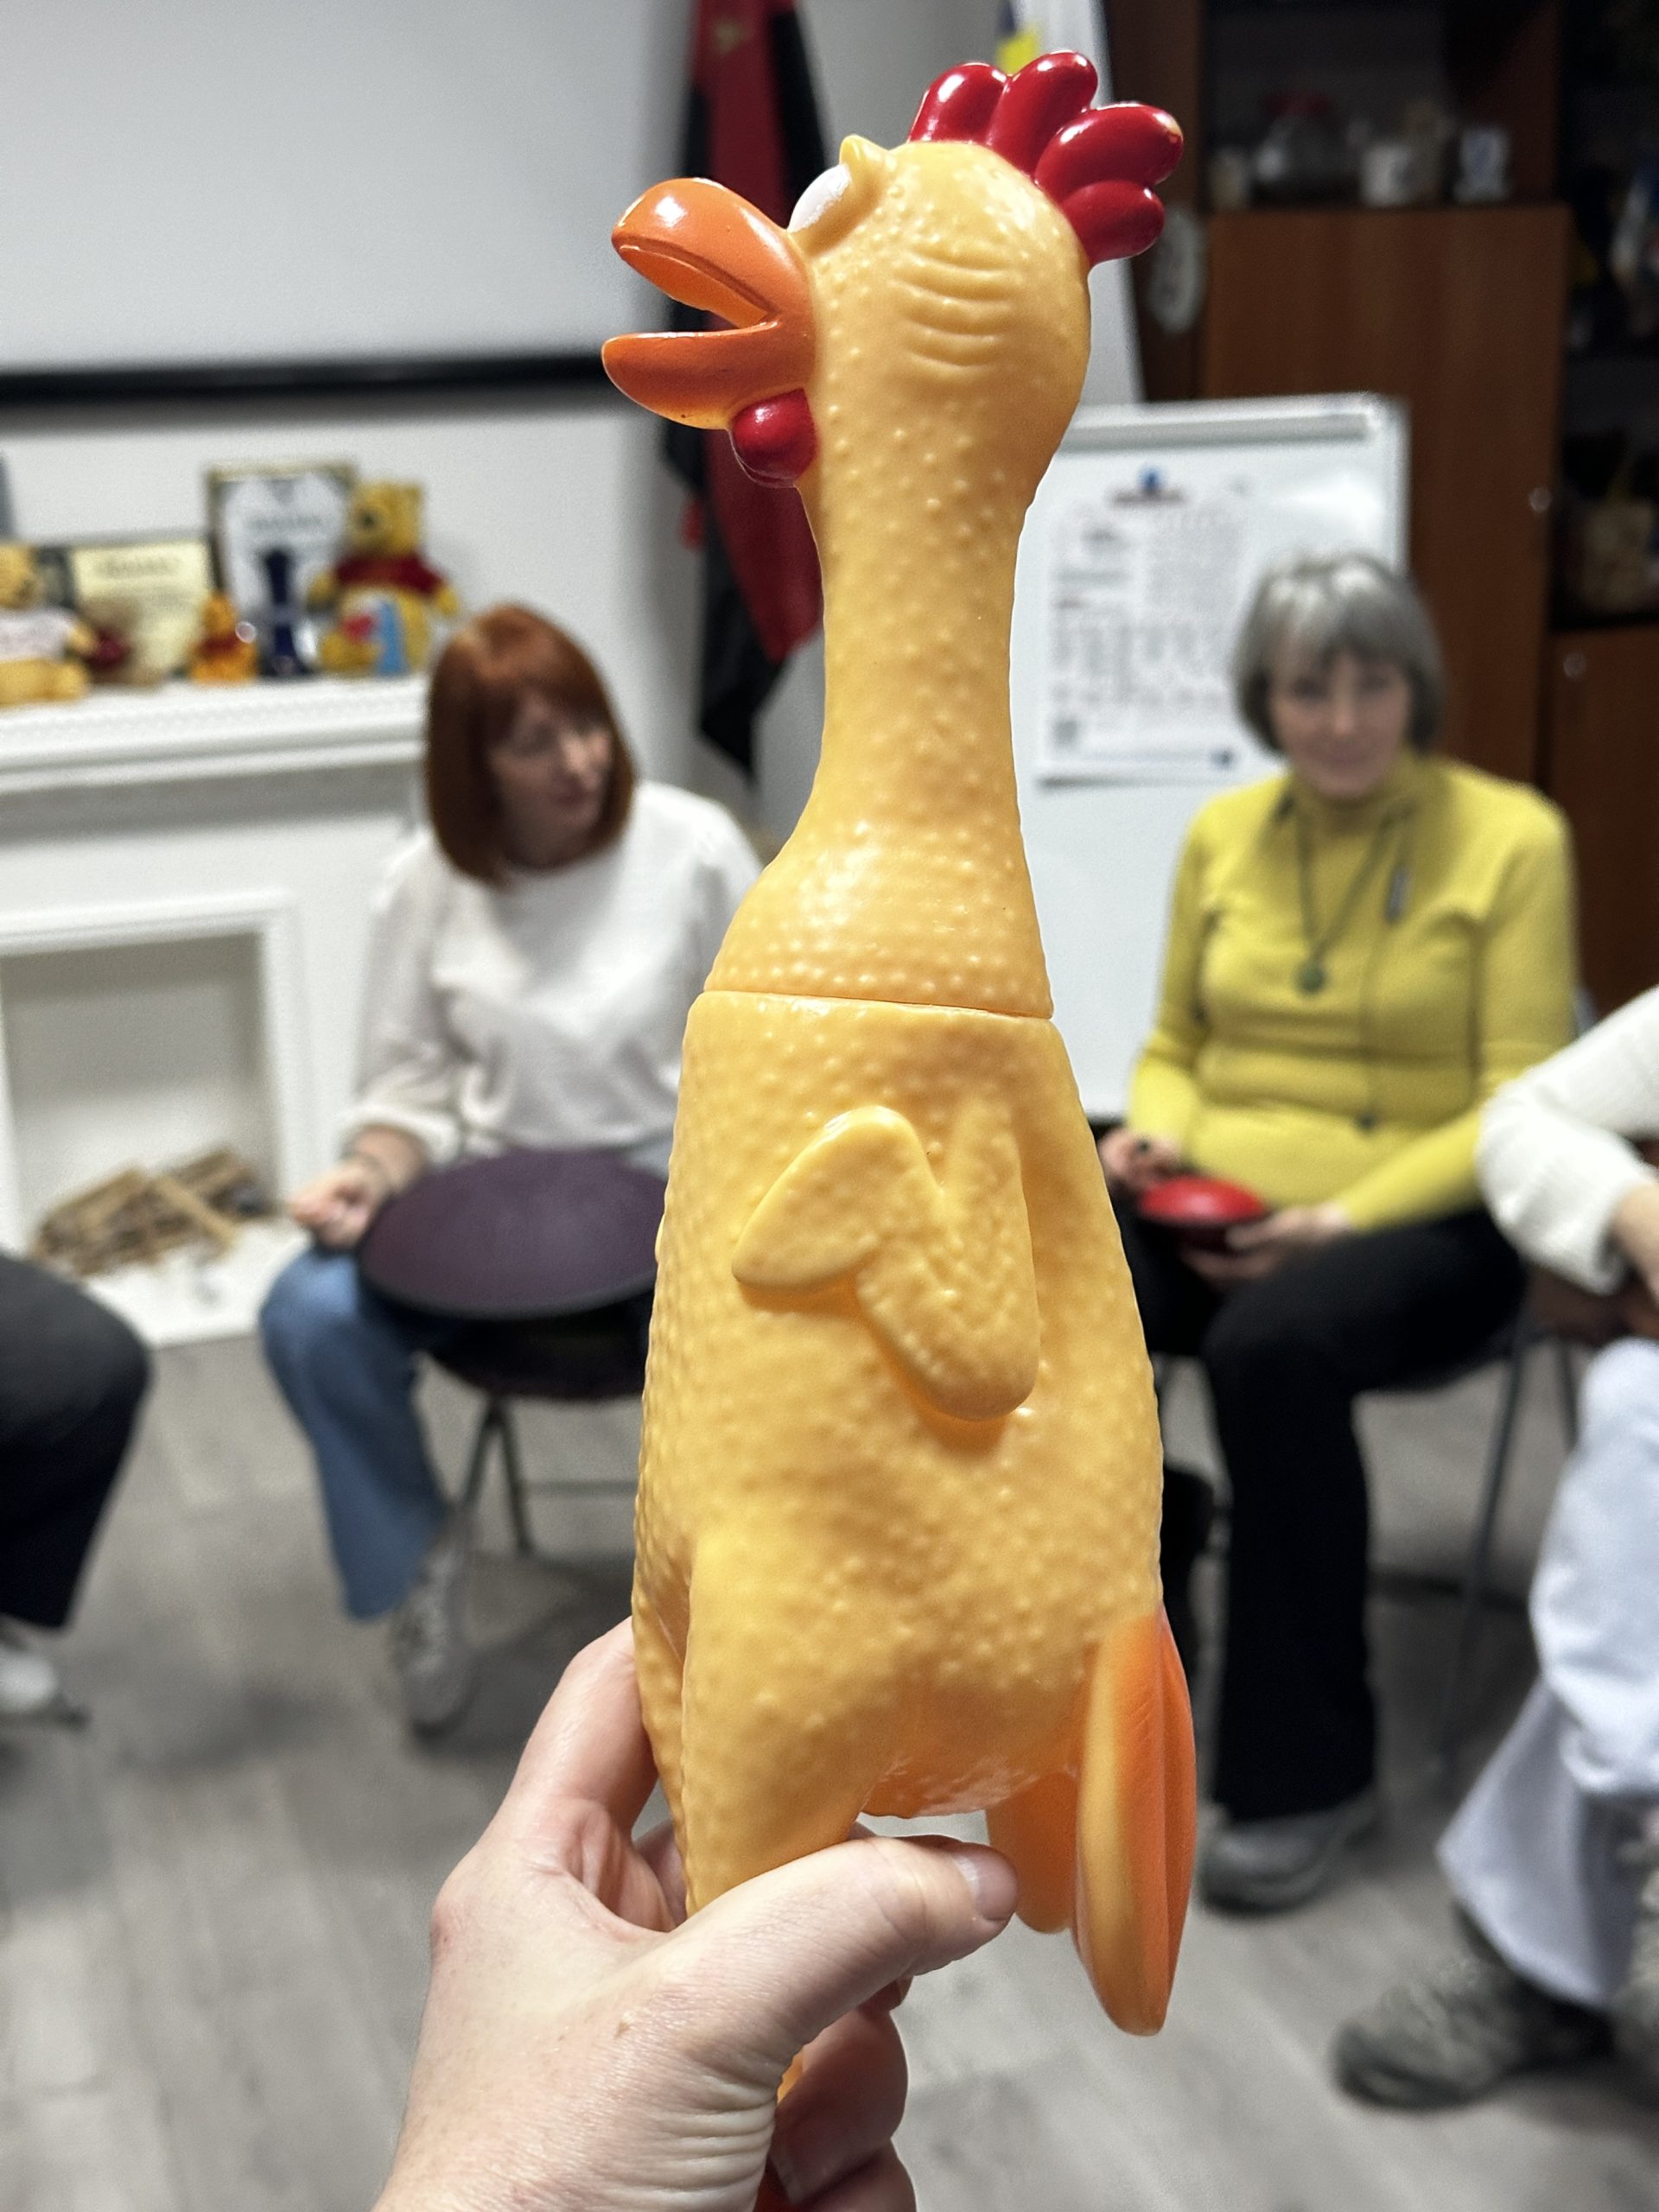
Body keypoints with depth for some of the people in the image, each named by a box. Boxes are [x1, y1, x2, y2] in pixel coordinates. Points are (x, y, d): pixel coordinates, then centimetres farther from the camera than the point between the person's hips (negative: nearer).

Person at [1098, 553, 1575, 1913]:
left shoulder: (1509, 838, -2)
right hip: (1214, 1207, 4)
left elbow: (1517, 1105, -7)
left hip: (1422, 1222, -4)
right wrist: (1153, 1135, -5)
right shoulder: (1224, 834, 11)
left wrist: (1346, 1216, -19)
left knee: (1274, 1341, -37)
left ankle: (1310, 1774, -20)